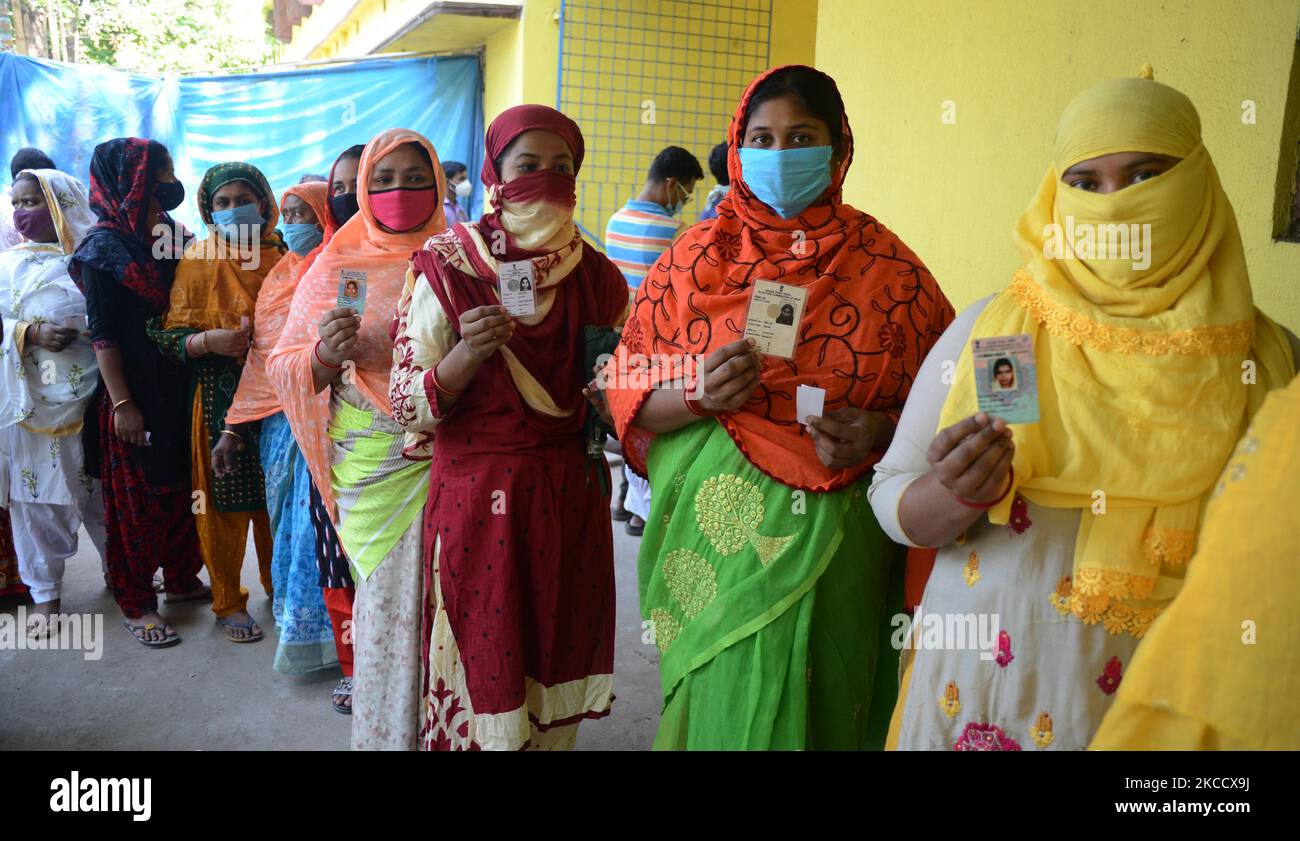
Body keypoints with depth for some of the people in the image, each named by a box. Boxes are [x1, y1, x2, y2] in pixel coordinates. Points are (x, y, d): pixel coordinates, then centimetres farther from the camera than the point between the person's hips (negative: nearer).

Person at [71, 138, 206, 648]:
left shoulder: (172, 236, 7)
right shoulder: (103, 248, -10)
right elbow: (102, 332, -13)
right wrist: (121, 403, -16)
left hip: (179, 387, 6)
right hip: (134, 391, -6)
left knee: (183, 487, 14)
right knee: (135, 496, 4)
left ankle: (182, 578, 31)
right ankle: (136, 604, 15)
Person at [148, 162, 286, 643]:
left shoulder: (281, 256, 8)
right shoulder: (199, 260, 1)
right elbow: (169, 335, -4)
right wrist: (210, 340, -21)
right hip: (221, 399, -2)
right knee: (225, 499, 2)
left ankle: (277, 583, 29)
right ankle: (228, 601, 18)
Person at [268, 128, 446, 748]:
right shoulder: (337, 264, 5)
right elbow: (284, 367, 5)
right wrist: (326, 355, -16)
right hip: (373, 459, 0)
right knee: (387, 595, 6)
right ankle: (384, 733, 25)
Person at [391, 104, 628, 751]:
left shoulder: (597, 277, 3)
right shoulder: (449, 269, -6)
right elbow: (406, 406, -8)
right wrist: (466, 356, -26)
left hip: (571, 500, 3)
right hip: (475, 497, -3)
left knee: (556, 657, 13)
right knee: (481, 667, 7)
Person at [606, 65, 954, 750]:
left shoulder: (886, 267, 1)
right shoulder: (698, 256, 3)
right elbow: (626, 389, 3)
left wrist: (880, 430, -16)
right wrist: (698, 394, -16)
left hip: (831, 546, 0)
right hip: (710, 535, 1)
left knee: (810, 707, 10)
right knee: (717, 704, 10)